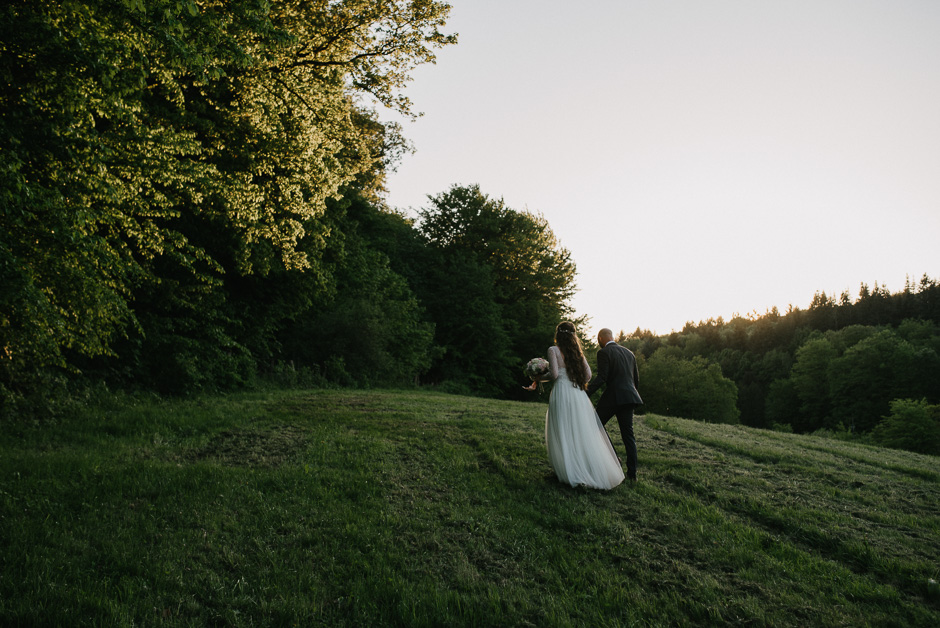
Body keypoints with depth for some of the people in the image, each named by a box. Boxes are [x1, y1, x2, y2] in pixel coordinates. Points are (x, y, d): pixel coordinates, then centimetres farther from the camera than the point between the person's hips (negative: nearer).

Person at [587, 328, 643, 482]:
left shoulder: (604, 352, -5)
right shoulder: (629, 353, 16)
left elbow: (601, 378, -17)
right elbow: (636, 378, 19)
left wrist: (586, 394, -20)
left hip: (612, 397, -6)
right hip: (628, 397, 6)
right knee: (628, 434, 9)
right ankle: (632, 473, 8)